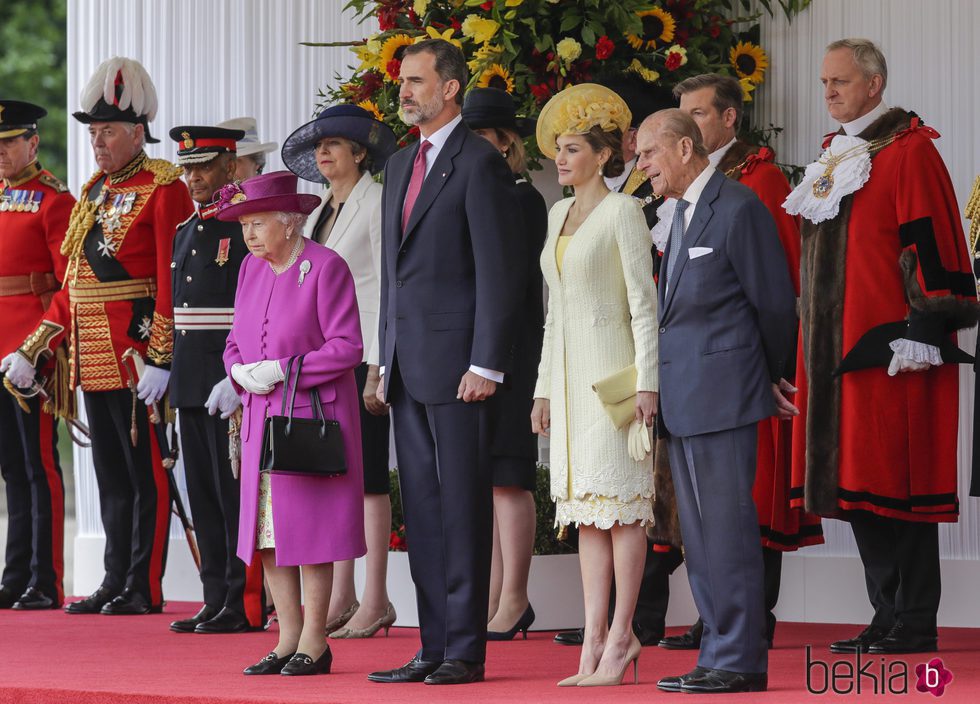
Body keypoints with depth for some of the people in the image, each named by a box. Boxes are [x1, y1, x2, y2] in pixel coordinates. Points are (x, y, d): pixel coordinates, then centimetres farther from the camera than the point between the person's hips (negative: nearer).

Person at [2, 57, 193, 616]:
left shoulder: (163, 189, -8)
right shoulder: (94, 194, 17)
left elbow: (174, 281, -14)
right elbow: (72, 286, 19)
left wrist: (161, 360, -21)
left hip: (138, 356, -8)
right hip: (93, 359, 8)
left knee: (146, 473, -2)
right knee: (111, 475, 12)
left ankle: (145, 590, 2)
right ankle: (116, 584, 17)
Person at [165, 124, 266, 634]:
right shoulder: (186, 232, 18)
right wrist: (171, 375, 17)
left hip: (231, 384, -8)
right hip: (190, 383, 8)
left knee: (235, 493, -6)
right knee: (203, 494, 9)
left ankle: (246, 605, -2)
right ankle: (217, 601, 14)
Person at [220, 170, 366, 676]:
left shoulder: (326, 268, -10)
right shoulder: (251, 269, 11)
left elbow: (347, 348, -13)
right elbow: (236, 340, 18)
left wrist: (283, 370, -18)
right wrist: (240, 370, -5)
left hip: (313, 414, -7)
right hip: (261, 416, 7)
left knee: (308, 525, -4)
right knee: (267, 531, 5)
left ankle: (314, 643, 2)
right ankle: (288, 638, 12)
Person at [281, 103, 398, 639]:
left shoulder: (377, 204, -5)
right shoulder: (319, 215, 18)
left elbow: (389, 289, -11)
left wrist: (377, 369, -16)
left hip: (362, 354, -8)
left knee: (366, 475, -6)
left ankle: (375, 601, -3)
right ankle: (341, 599, 10)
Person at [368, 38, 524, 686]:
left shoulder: (479, 164, -8)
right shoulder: (401, 165, 18)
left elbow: (499, 272, -12)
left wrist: (486, 365, -16)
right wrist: (386, 360, 16)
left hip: (456, 364, -8)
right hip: (408, 365, 8)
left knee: (463, 507, -5)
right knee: (422, 509, 9)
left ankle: (466, 650, -2)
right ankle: (434, 646, 13)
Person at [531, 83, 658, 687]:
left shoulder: (623, 211, -6)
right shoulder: (560, 214, 16)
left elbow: (643, 302, -10)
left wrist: (647, 382, -16)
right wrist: (545, 387, 16)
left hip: (613, 365, -8)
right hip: (570, 367, 8)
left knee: (619, 499, -7)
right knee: (585, 502, 4)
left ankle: (621, 635, -6)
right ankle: (595, 639, 3)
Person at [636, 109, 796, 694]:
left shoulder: (739, 207, -10)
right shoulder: (682, 213, 18)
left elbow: (774, 301, -8)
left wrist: (772, 378, 4)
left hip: (721, 392, -9)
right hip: (682, 401, 9)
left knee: (728, 529, -8)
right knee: (700, 535, 10)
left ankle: (740, 661, -5)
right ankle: (720, 655, 15)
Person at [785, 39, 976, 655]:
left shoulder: (908, 152, -7)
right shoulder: (837, 159, 19)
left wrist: (924, 332, -18)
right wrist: (816, 342, 21)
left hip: (888, 347, -8)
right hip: (838, 346, 8)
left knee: (894, 481, -8)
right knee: (858, 485, 7)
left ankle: (916, 622, -5)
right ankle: (889, 614, 12)